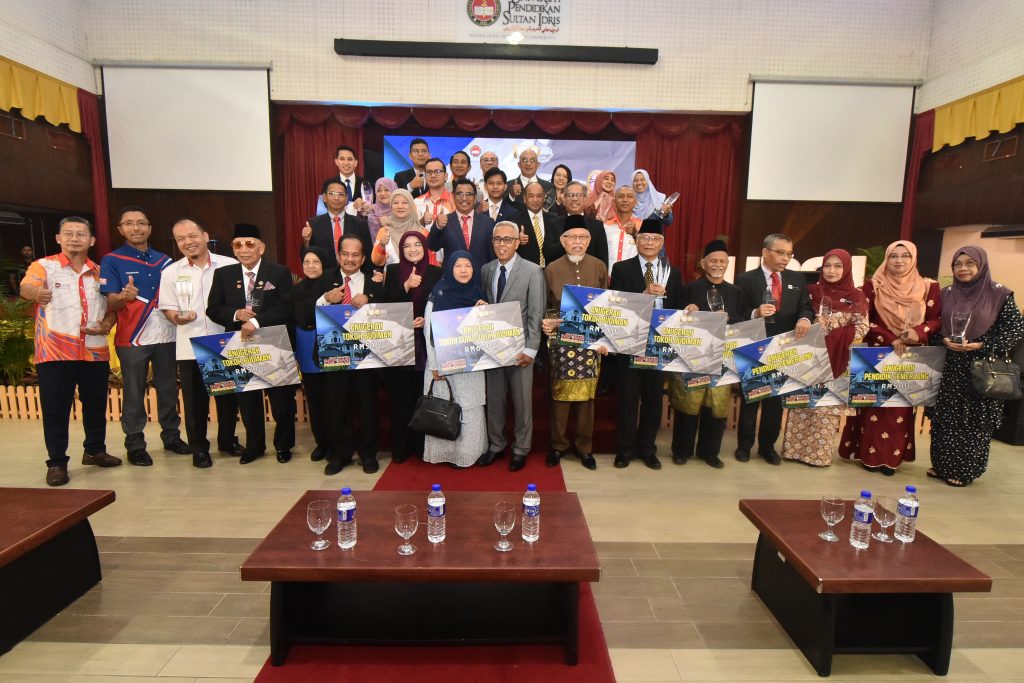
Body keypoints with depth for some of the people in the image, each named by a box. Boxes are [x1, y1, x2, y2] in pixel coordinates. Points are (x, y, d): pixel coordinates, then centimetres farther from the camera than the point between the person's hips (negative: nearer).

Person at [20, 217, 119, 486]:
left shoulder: (99, 272, 12)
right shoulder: (45, 266, 0)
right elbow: (26, 287, -20)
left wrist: (108, 323, -4)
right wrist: (36, 292, -44)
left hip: (96, 352, 4)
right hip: (55, 353, -4)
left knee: (96, 405, 13)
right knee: (55, 409, 1)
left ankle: (95, 450, 30)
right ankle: (56, 462, 11)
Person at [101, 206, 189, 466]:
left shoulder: (164, 261, 12)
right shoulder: (112, 261, 0)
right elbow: (109, 304, -7)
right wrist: (124, 297, -28)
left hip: (166, 335, 4)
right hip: (132, 338, -4)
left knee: (169, 389, 10)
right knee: (134, 393, 3)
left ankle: (171, 436, 22)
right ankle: (135, 444, 13)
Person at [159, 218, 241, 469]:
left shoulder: (231, 266, 0)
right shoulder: (171, 273, 4)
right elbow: (168, 309, 5)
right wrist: (177, 317, -17)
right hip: (190, 347, 0)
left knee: (228, 396, 12)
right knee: (195, 399, 6)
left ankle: (227, 440, 30)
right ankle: (199, 448, 21)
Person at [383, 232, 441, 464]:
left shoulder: (435, 272, 5)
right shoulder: (393, 271, 5)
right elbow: (387, 304, -4)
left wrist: (427, 320, -10)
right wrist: (406, 286, -17)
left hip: (425, 342, 0)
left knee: (423, 396, 4)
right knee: (400, 397, 3)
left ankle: (422, 445, 19)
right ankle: (400, 447, 17)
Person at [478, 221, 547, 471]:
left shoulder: (532, 271, -6)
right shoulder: (486, 270, 8)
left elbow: (536, 314, -9)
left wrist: (530, 349, -13)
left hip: (519, 346, -4)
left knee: (522, 401, 7)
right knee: (494, 399, 12)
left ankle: (521, 449, 23)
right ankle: (495, 445, 29)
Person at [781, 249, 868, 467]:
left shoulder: (856, 297, 1)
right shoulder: (811, 291, 5)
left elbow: (861, 329, -4)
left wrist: (832, 336, -16)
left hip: (837, 360, -1)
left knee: (828, 407, 3)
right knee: (803, 404, 3)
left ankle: (819, 453, 12)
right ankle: (796, 448, 12)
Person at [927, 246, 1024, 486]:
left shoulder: (999, 295, -5)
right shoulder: (946, 294, 5)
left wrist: (982, 345, -16)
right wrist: (945, 340, -9)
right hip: (949, 367, 4)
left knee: (973, 421, 4)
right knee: (945, 418, 8)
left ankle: (964, 471, 16)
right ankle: (942, 465, 22)